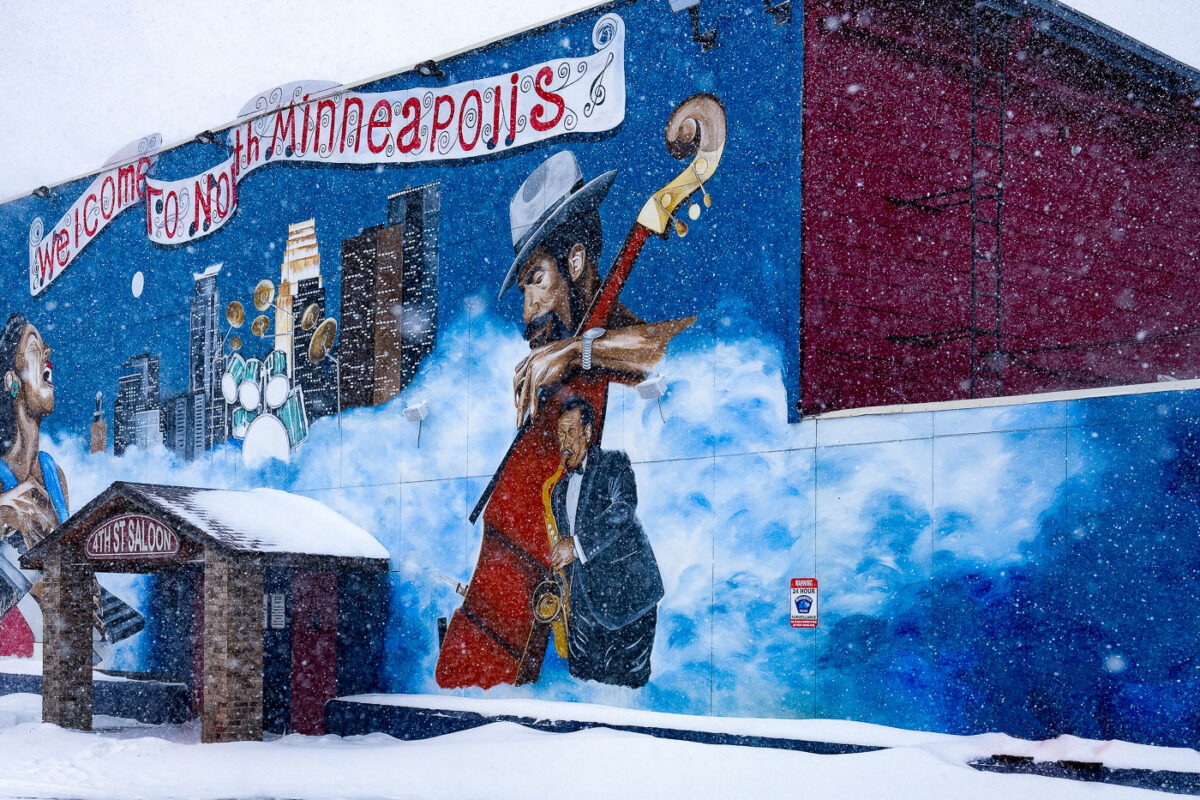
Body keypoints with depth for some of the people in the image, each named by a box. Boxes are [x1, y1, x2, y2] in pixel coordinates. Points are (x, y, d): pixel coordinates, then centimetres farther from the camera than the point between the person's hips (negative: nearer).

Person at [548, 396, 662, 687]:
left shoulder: (613, 463, -1)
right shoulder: (559, 491, 19)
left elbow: (624, 510, -18)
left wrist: (577, 545, -20)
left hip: (625, 590, -6)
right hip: (585, 602, 6)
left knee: (626, 681, -5)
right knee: (581, 678, 3)